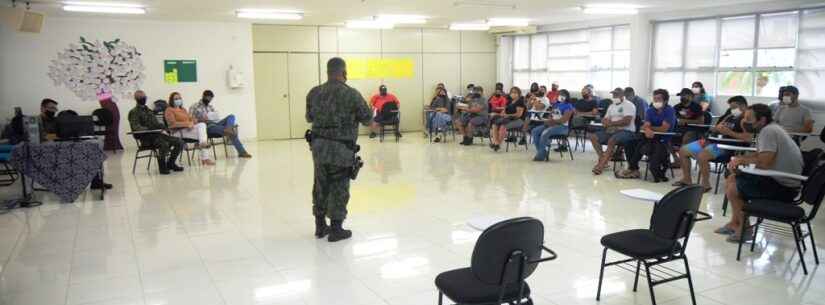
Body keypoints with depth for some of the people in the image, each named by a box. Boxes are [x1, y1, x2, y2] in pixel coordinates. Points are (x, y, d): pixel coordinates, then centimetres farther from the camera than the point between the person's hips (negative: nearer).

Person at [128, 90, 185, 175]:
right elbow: (136, 127, -15)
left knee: (179, 142, -7)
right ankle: (162, 166, -18)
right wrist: (149, 130, -26)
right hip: (146, 137, -8)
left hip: (157, 134, 8)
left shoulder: (148, 110, 25)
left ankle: (170, 164, 4)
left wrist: (163, 129, 4)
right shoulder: (134, 112, 0)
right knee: (164, 144, -36)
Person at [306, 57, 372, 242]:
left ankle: (320, 226, 27)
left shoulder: (314, 93, 2)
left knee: (321, 185, 16)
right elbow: (367, 119, -4)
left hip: (318, 146, 5)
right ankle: (336, 230, 12)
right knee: (339, 188, 5)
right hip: (341, 149, -5)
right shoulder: (352, 94, -12)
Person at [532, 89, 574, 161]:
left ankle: (540, 156, -25)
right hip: (552, 124, 8)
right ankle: (543, 152, -11)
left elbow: (564, 120, -15)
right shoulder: (555, 105, 18)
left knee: (545, 133, -33)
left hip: (563, 127, -8)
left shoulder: (568, 106, -5)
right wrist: (548, 121, -5)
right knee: (535, 131, -11)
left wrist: (552, 121, -13)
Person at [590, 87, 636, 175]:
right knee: (593, 137, -11)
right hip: (611, 130, 8)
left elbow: (626, 121, -18)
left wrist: (611, 123, -12)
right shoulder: (611, 106, 20)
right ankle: (603, 160, -17)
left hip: (626, 131, -8)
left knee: (611, 140, -36)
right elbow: (604, 120, 16)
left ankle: (601, 165, -33)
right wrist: (606, 123, -9)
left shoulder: (629, 105, -5)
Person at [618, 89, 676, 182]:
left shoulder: (670, 111, -7)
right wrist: (647, 130, -28)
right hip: (651, 136, 6)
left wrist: (649, 128, -5)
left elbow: (664, 128, -16)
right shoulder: (650, 110, 11)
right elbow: (645, 126, -4)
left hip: (663, 140, -6)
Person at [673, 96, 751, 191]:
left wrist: (729, 132, -24)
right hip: (713, 140, 10)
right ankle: (687, 179, 11)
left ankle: (705, 184, -19)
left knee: (701, 156, -35)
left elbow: (748, 138, -24)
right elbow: (713, 129, 24)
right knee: (683, 151, 5)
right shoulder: (731, 117, 20)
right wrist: (716, 128, 1)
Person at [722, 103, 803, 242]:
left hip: (783, 187, -10)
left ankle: (744, 229, 7)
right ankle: (734, 223, 18)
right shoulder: (771, 128, 9)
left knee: (732, 187, -7)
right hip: (780, 179, 10)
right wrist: (739, 159, -1)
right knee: (733, 178, 15)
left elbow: (764, 163, -30)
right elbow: (760, 154, 17)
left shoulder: (768, 131, -21)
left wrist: (742, 160, -12)